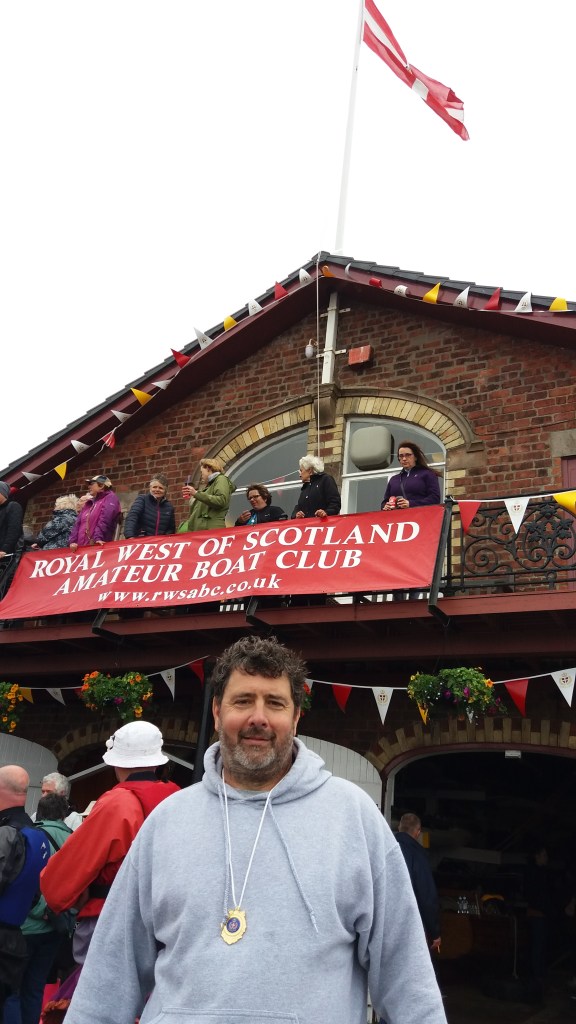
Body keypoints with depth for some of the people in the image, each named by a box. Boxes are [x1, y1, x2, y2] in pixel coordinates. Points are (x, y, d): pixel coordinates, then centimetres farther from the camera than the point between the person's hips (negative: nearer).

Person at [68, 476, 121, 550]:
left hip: (99, 546, -7)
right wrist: (73, 541, 1)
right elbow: (78, 523, 17)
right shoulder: (88, 503, 25)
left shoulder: (110, 498, 2)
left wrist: (98, 538, -26)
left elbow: (105, 521, -13)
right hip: (82, 546, 7)